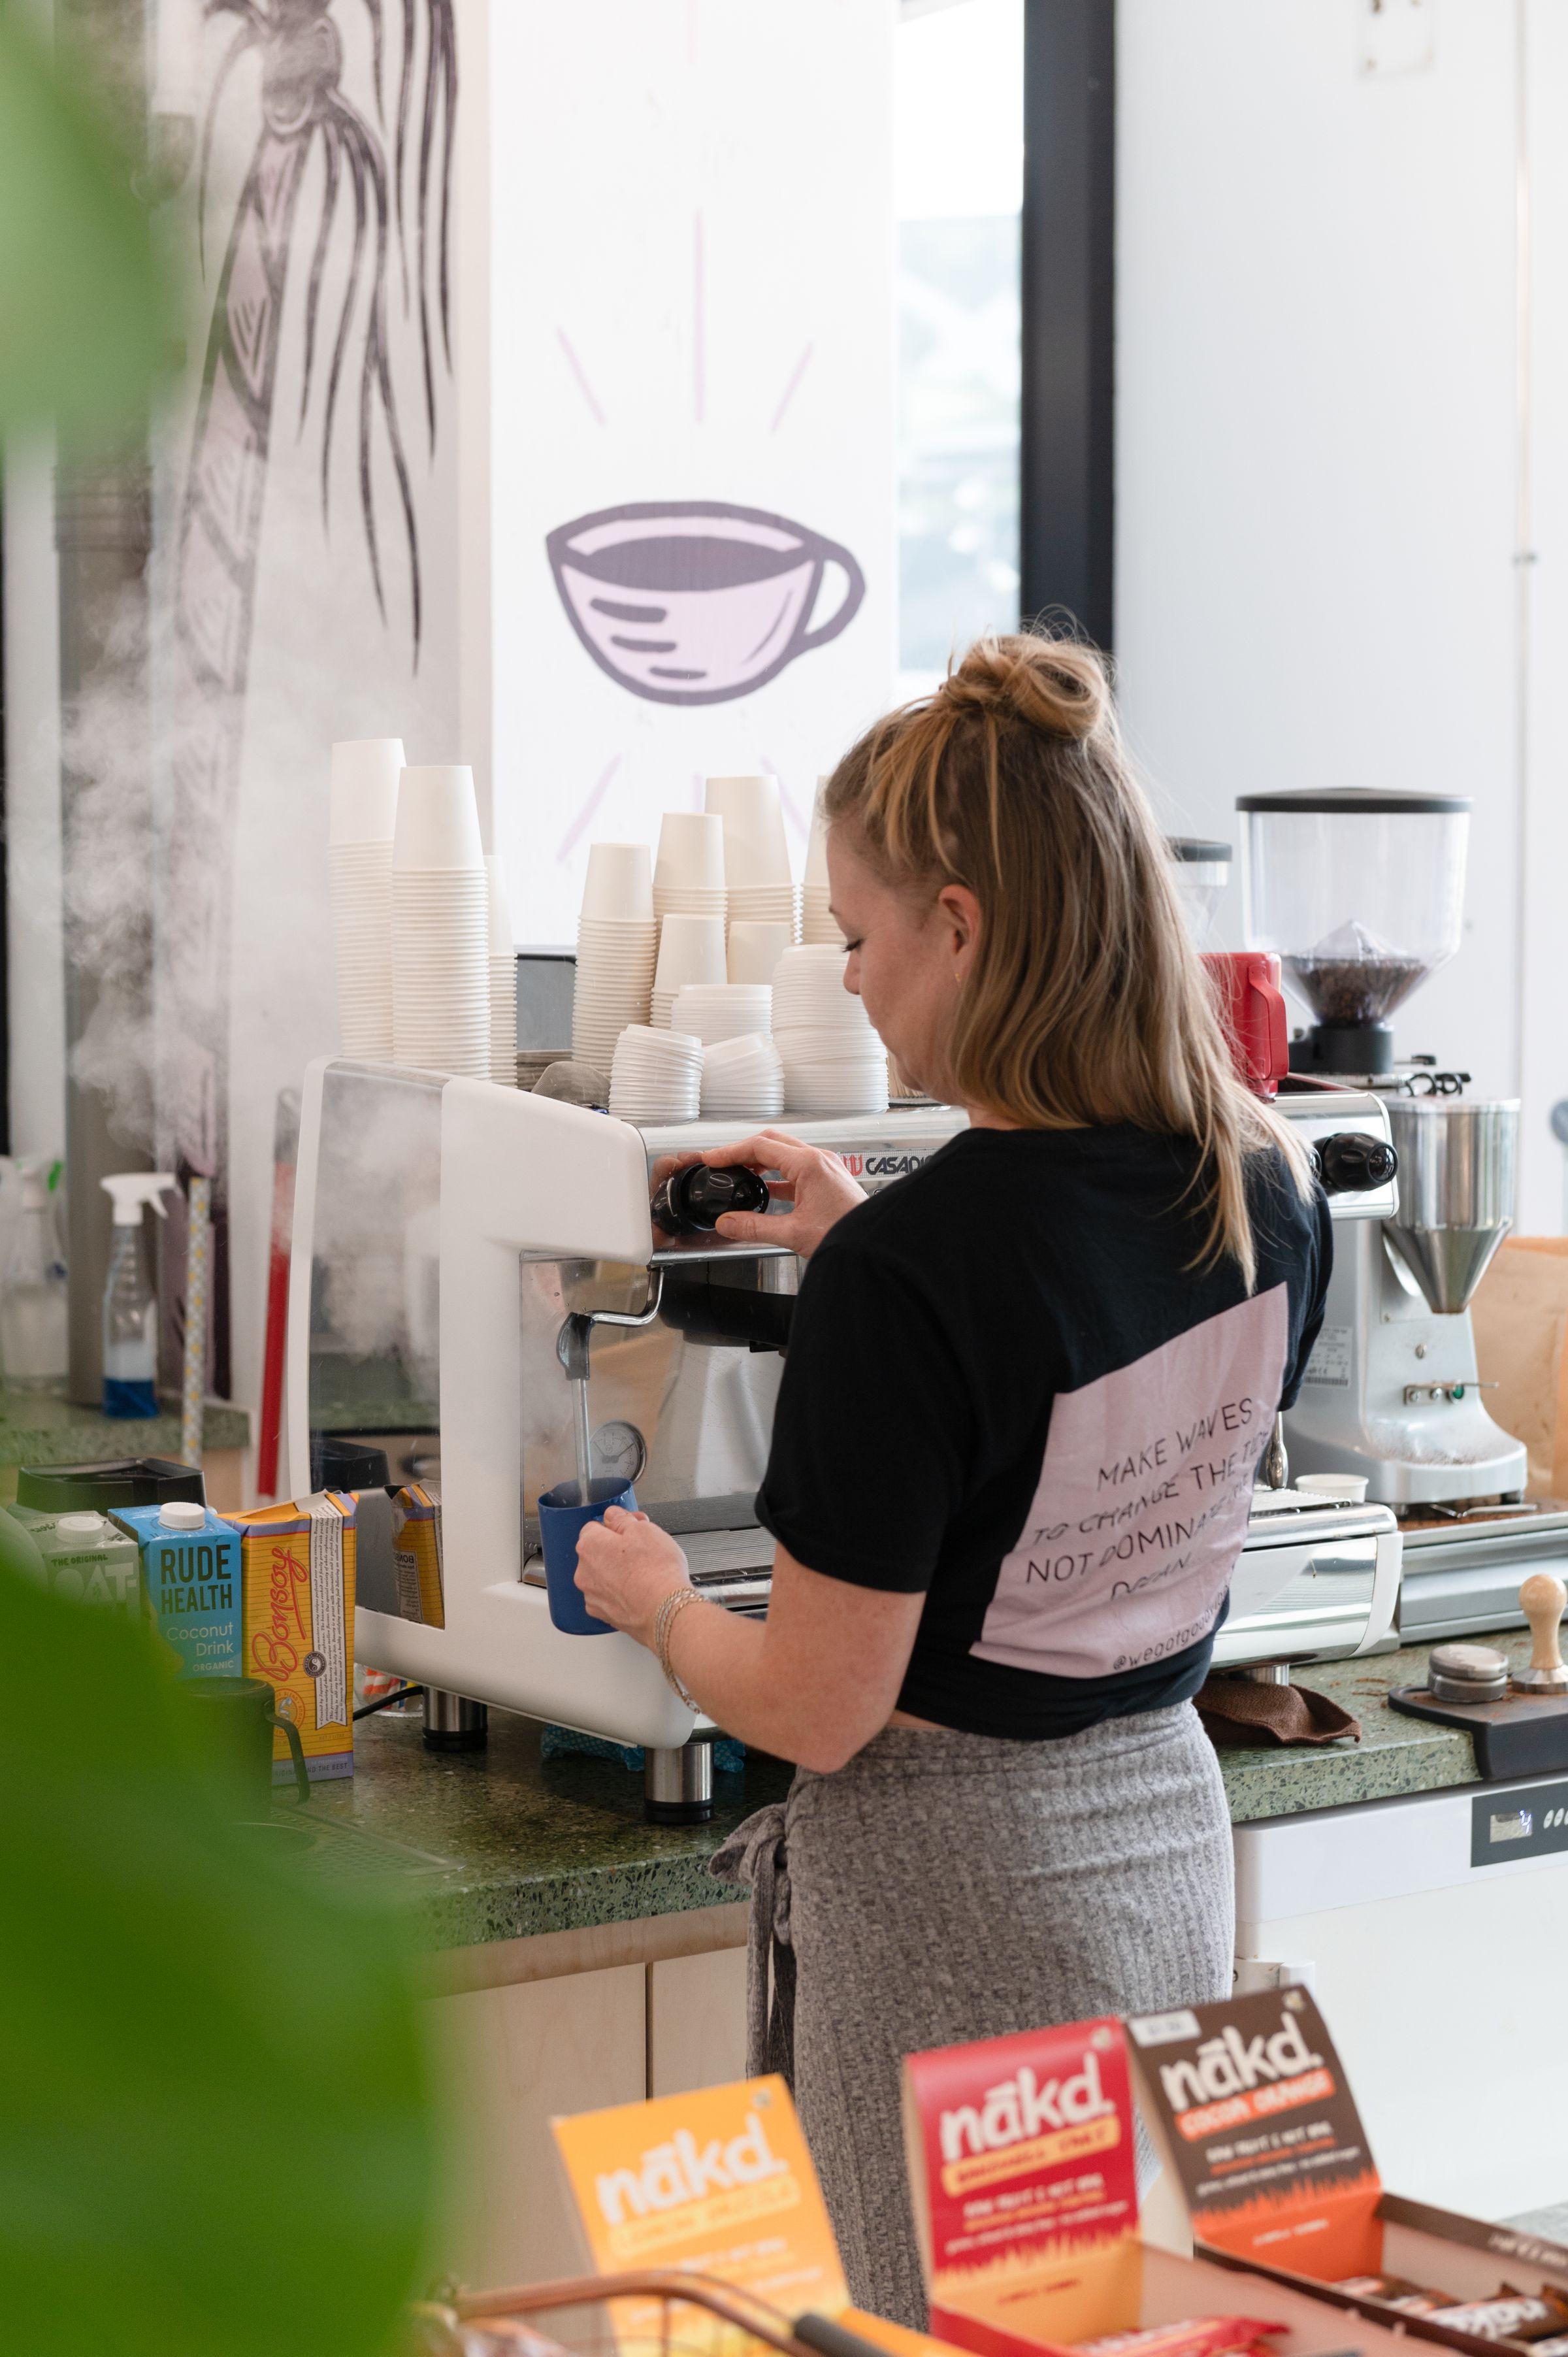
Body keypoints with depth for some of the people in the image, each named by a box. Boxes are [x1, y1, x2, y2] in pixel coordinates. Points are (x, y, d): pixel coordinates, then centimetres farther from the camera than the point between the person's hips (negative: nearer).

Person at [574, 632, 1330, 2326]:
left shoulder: (907, 1270, -26)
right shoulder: (1268, 1191, -4)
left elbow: (815, 1710, -20)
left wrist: (657, 1603, 1)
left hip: (957, 1883, -7)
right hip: (1168, 1831, 7)